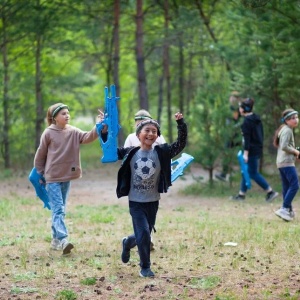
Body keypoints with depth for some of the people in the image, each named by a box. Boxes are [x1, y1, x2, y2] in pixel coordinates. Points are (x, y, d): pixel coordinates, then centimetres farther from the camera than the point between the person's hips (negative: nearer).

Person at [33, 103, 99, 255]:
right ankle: (63, 240, -25)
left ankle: (55, 240, 21)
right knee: (58, 209, -14)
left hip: (66, 176, 5)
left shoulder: (73, 132, 2)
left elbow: (88, 137, -15)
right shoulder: (48, 133, -8)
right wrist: (40, 174, 5)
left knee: (61, 209, 12)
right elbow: (40, 155, 1)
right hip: (52, 177, -5)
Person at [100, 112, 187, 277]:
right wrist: (104, 131, -8)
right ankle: (145, 267, 6)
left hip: (153, 202, 2)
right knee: (143, 234, -10)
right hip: (136, 202, -2)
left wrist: (181, 124, -19)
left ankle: (127, 243, 48)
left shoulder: (161, 152, -5)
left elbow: (181, 144, -10)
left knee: (144, 235, 15)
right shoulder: (130, 153, -4)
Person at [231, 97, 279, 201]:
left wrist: (246, 153, -21)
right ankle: (242, 194, 18)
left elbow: (247, 138, -20)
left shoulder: (247, 121, -16)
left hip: (251, 150, -10)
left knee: (253, 173, -5)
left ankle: (270, 192, -5)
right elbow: (261, 135, 17)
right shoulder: (256, 119, 12)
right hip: (258, 149, 10)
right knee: (246, 171, 14)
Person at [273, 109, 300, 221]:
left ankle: (289, 210, 13)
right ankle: (284, 209, -18)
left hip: (281, 162, 11)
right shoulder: (287, 130, -12)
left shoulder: (283, 129, 19)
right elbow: (284, 146, -22)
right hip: (287, 162, -11)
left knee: (286, 187, 11)